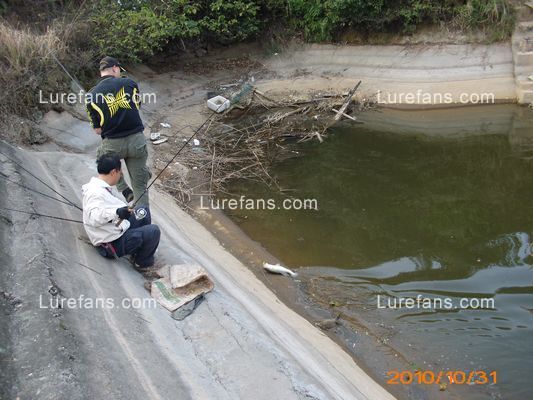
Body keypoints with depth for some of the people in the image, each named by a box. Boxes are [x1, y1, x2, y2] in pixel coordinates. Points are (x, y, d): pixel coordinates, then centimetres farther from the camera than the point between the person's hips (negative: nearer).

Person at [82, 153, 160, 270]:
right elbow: (93, 217, -41)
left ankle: (139, 249, 21)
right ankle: (142, 263, 3)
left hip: (119, 230, 11)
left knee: (144, 211, 19)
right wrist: (117, 212, -52)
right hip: (114, 244, -11)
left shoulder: (104, 187, 8)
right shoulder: (95, 193, -25)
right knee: (153, 231, -19)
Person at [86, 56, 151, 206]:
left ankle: (124, 190, 21)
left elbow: (98, 130, 0)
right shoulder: (129, 83, -2)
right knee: (140, 187, 11)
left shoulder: (91, 95, -3)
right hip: (137, 140, 0)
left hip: (112, 144, 0)